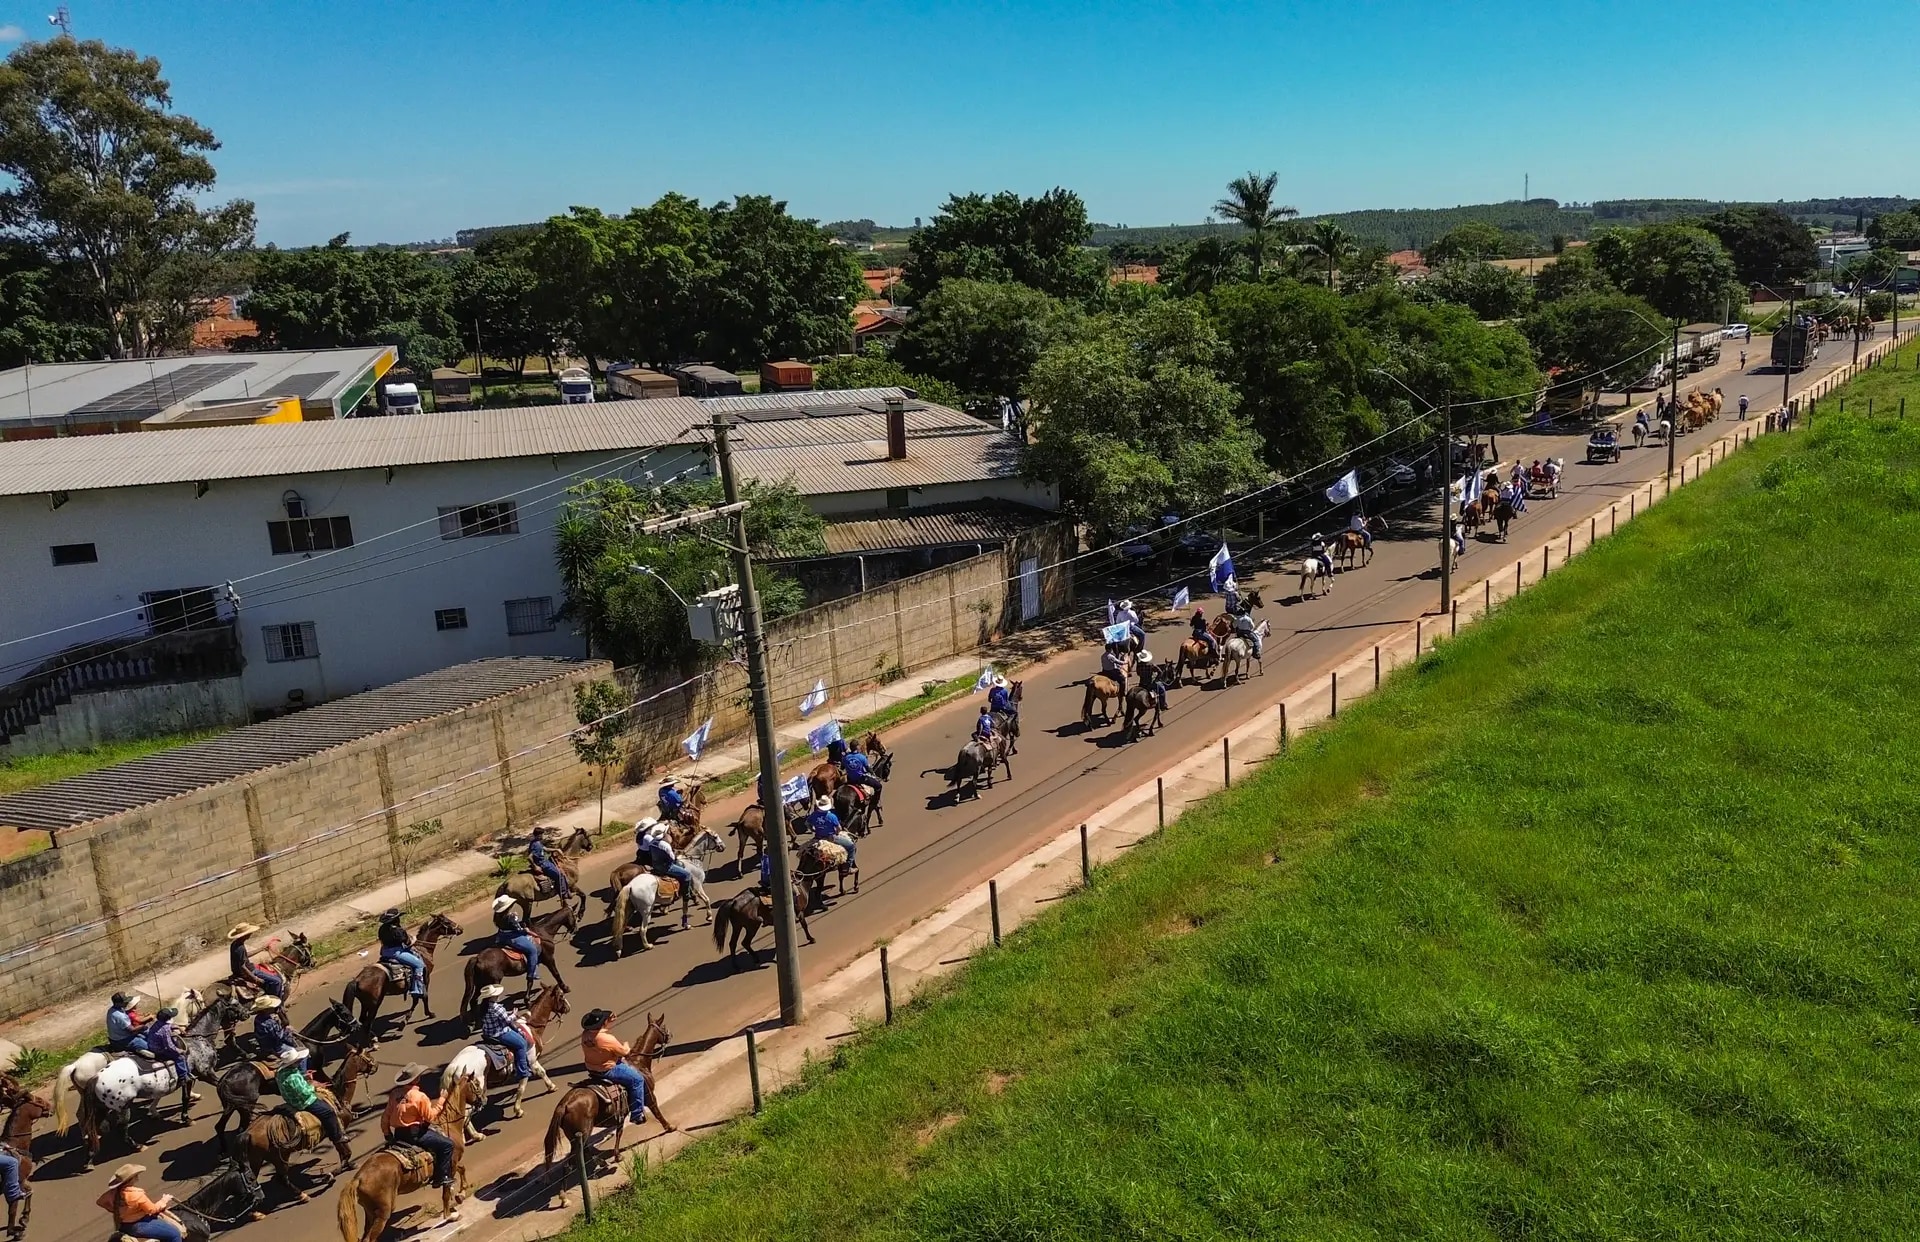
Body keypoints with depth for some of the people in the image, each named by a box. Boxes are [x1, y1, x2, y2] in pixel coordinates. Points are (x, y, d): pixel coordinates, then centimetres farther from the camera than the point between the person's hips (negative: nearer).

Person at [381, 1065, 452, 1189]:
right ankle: (441, 1177, 1)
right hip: (415, 1133, -8)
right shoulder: (420, 1097, -20)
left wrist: (387, 1133, 21)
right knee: (447, 1144, -1)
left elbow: (386, 1116, 8)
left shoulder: (394, 1094, 0)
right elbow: (430, 1117, -12)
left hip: (398, 1134, 8)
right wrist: (441, 1101, -2)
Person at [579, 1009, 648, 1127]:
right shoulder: (608, 1039, -29)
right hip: (608, 1070, -9)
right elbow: (624, 1052, -15)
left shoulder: (585, 1034, -8)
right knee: (638, 1079, 2)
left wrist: (609, 1021, 8)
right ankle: (637, 1114, 9)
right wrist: (627, 1047, 7)